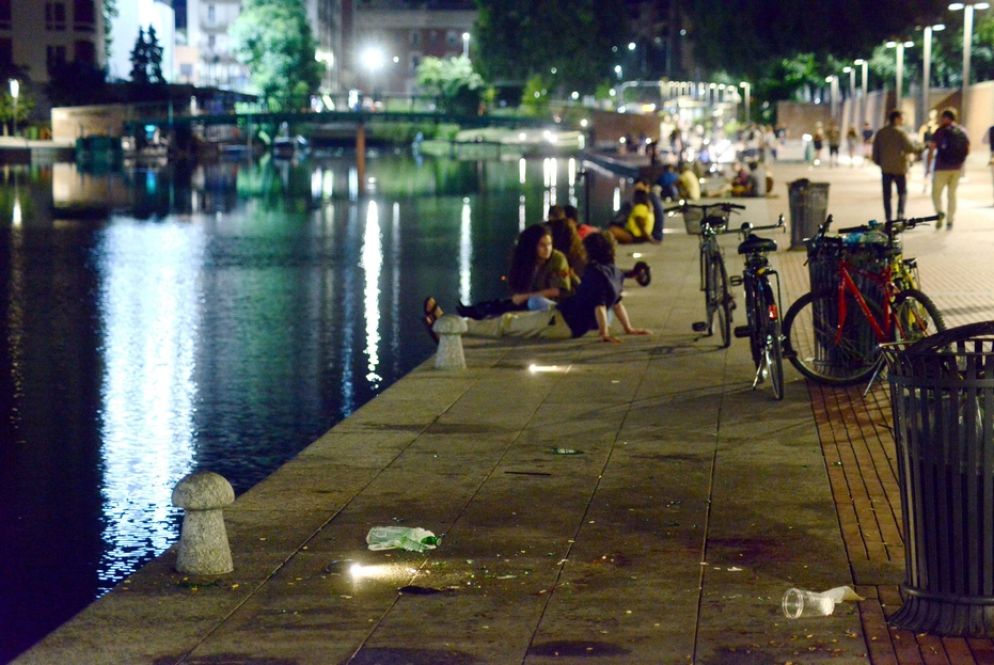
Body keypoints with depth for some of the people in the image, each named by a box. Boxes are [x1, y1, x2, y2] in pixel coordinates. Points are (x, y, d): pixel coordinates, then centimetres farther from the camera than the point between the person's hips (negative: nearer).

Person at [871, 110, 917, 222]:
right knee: (902, 192, 9)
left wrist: (879, 162, 18)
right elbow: (910, 148, -16)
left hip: (885, 168, 4)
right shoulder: (900, 132, -11)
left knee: (887, 194, 7)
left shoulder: (880, 133, 5)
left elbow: (875, 152, 6)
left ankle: (888, 218, 5)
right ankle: (900, 213, -9)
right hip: (899, 167, -3)